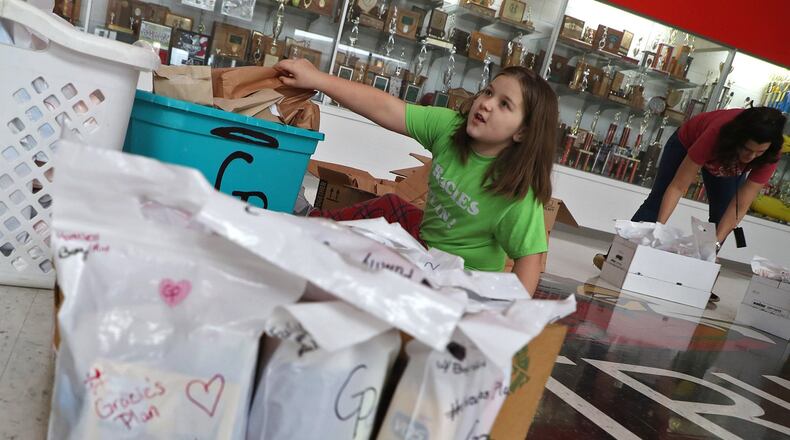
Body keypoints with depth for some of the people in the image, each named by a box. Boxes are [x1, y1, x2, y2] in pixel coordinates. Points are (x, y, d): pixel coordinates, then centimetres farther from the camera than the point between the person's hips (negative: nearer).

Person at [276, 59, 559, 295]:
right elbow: (385, 109, -20)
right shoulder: (449, 127, -16)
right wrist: (317, 80, -25)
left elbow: (529, 257, -23)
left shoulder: (518, 195, -28)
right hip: (426, 237, 6)